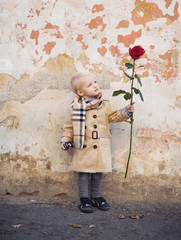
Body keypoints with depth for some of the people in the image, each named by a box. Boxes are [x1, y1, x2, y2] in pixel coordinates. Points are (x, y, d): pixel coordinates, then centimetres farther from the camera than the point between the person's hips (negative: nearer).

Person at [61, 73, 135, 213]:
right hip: (83, 149, -2)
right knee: (84, 174, 4)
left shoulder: (104, 105, 4)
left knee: (98, 174, 12)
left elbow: (113, 117, 9)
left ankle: (96, 197, 27)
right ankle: (85, 199, 17)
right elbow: (69, 126, 4)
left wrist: (126, 112, -3)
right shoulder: (76, 107, -3)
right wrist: (66, 140, -3)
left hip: (101, 148, 3)